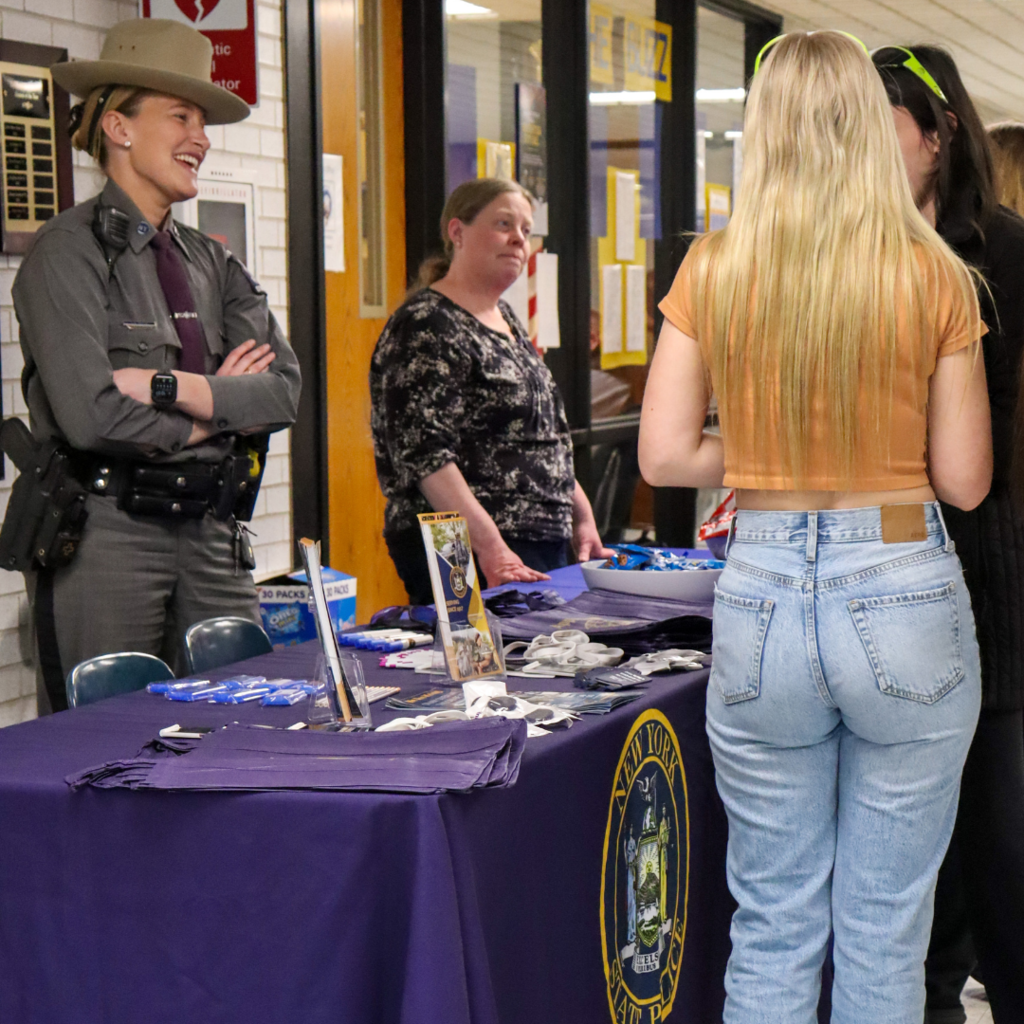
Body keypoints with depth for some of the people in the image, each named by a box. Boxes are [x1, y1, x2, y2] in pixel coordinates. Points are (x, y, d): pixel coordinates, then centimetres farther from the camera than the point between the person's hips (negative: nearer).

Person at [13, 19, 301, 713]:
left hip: (210, 534, 6)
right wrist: (215, 409, -4)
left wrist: (169, 385, -12)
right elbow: (89, 414, -18)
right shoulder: (70, 251, -6)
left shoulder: (212, 263, 14)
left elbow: (285, 391, 2)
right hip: (106, 532, -6)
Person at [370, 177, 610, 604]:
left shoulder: (504, 317, 18)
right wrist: (491, 547, -26)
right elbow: (424, 454, -20)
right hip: (469, 562, -9)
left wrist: (581, 514, 18)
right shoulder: (426, 328, -11)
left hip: (544, 546, 9)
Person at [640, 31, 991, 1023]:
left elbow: (664, 455, -3)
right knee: (885, 931, 9)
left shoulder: (711, 271, -3)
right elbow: (964, 478, -3)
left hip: (760, 597, 1)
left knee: (772, 928, 12)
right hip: (905, 598, -1)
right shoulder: (933, 276, -5)